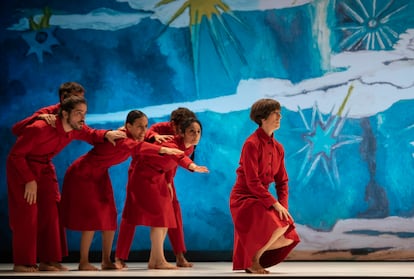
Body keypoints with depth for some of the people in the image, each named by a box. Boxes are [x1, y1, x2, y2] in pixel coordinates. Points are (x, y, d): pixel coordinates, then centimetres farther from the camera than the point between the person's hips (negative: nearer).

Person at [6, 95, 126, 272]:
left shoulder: (76, 129, -10)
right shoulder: (40, 129, -32)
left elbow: (90, 134, 10)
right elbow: (16, 154, -26)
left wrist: (107, 134, -13)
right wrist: (29, 180, -26)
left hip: (44, 167, 8)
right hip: (21, 166, -8)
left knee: (50, 211, 3)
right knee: (27, 213, -12)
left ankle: (47, 260, 8)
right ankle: (22, 263, -6)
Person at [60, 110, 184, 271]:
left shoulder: (132, 137, -7)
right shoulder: (120, 137, -33)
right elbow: (136, 147, -53)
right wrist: (163, 150, -66)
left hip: (100, 175, 9)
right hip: (83, 174, -9)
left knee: (109, 217, 3)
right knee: (92, 217, -12)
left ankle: (106, 261, 9)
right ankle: (83, 262, -5)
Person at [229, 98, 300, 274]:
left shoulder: (278, 148, 9)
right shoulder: (252, 144, -15)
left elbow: (282, 182, 11)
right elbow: (252, 182, -20)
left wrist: (283, 207, -5)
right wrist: (275, 204, -22)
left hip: (262, 198, 8)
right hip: (244, 198, -8)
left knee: (288, 238, -4)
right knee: (280, 225, -28)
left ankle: (250, 252, 16)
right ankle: (252, 260, -6)